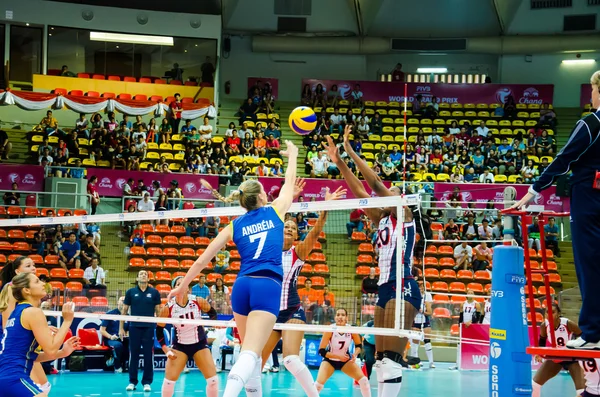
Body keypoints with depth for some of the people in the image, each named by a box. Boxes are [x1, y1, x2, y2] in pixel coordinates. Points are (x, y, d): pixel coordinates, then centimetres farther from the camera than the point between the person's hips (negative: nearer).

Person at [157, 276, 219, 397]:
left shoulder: (198, 301, -12)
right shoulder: (168, 308, -13)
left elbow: (213, 313, 5)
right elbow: (159, 330, -3)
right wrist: (166, 349, -9)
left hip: (200, 344, 1)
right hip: (179, 346, -1)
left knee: (213, 379, -7)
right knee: (169, 380, -7)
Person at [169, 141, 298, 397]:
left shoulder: (234, 226, 14)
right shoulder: (275, 212, 10)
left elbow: (202, 261, 12)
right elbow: (290, 183, 28)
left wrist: (182, 286, 22)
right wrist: (293, 155, 45)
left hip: (242, 286, 4)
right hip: (268, 287, -4)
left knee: (251, 351, 20)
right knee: (250, 354, -17)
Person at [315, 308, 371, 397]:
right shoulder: (330, 330, -25)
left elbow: (359, 346, -1)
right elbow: (321, 351, -22)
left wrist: (355, 354, -23)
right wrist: (339, 357, -30)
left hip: (346, 360, 2)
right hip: (329, 360, -2)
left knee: (364, 380, -12)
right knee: (318, 384, -21)